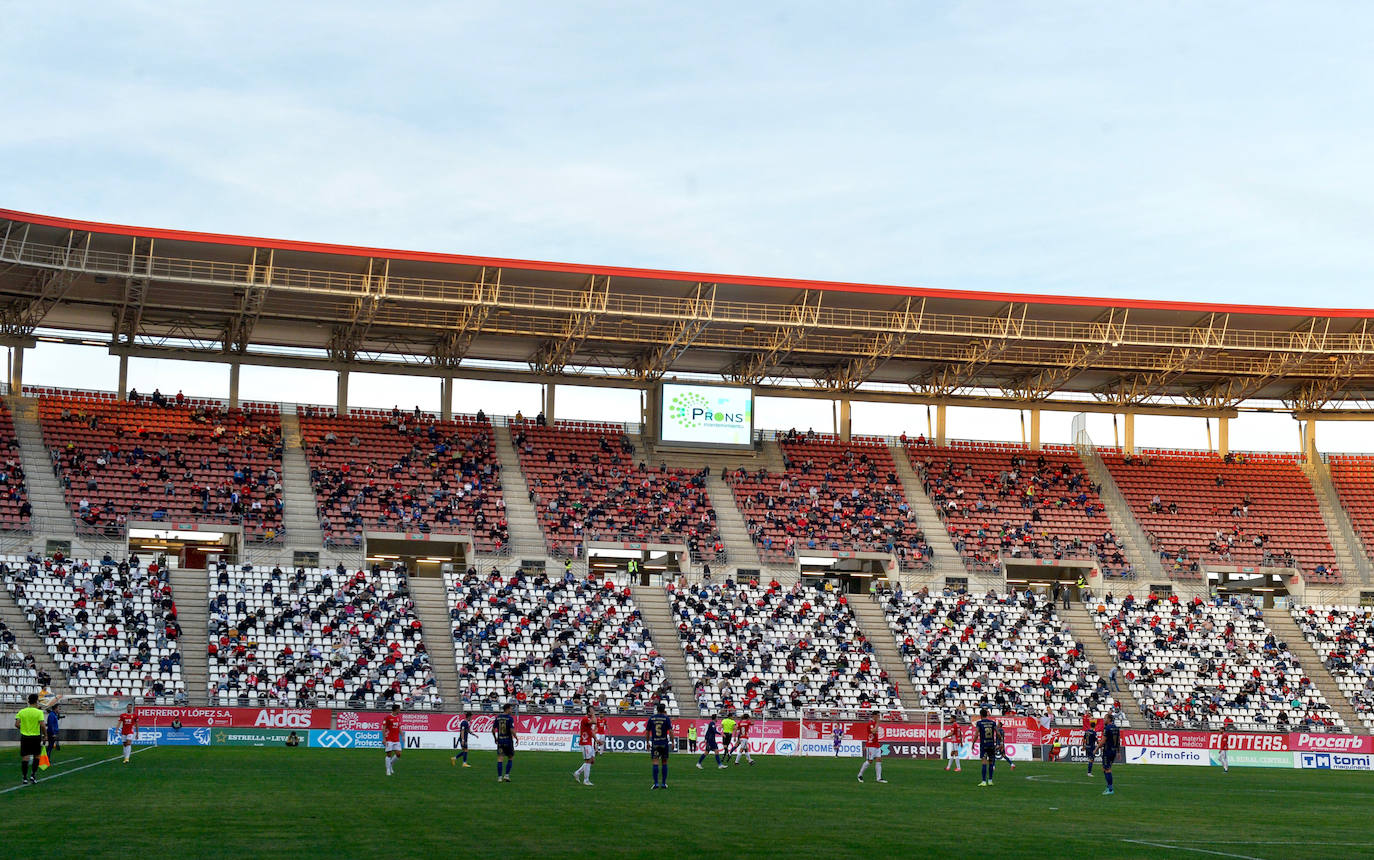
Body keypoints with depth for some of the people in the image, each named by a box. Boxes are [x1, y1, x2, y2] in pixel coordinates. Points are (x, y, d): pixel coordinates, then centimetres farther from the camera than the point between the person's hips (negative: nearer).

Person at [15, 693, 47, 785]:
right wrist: (45, 735, -3)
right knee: (36, 756, 14)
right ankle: (33, 775, 7)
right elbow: (42, 725, -16)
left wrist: (23, 729, 14)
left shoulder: (22, 711, 0)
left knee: (25, 757, 4)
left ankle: (24, 778, 5)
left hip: (24, 736, 2)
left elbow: (17, 724, -5)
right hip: (36, 736, -2)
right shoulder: (39, 712, -8)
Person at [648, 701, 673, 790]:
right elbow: (670, 731, -8)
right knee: (664, 763, 10)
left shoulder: (651, 718, 3)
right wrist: (672, 742, -1)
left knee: (655, 763, -3)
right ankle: (663, 783, 13)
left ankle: (656, 783, -13)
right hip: (664, 743, 0)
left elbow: (647, 732, 5)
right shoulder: (666, 718, -2)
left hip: (654, 743, 0)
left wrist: (648, 742, 15)